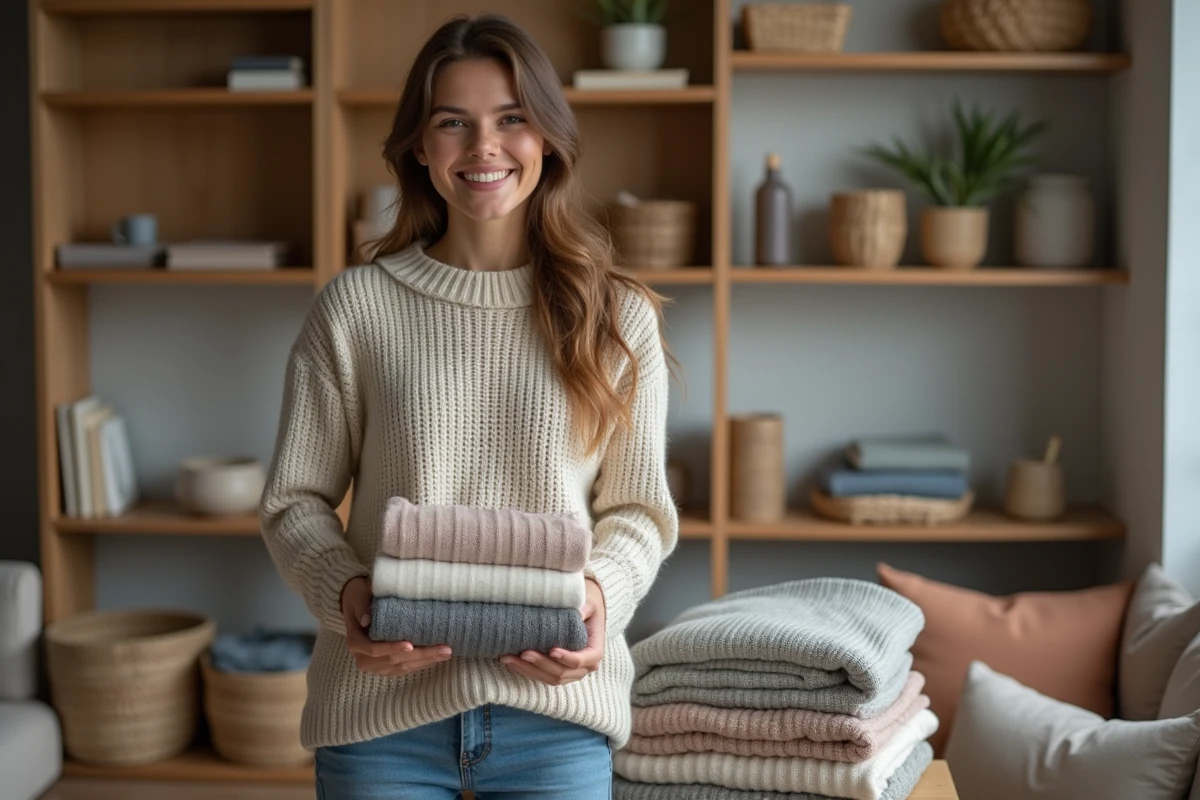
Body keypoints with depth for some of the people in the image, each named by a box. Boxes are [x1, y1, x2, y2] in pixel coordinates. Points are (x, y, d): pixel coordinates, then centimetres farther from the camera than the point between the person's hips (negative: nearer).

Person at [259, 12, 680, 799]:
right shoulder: (354, 307, -1)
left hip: (555, 707, 1)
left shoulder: (618, 316, 1)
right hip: (382, 703, 0)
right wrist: (345, 594, -15)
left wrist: (602, 593, -14)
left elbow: (639, 508, 5)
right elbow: (296, 500, 3)